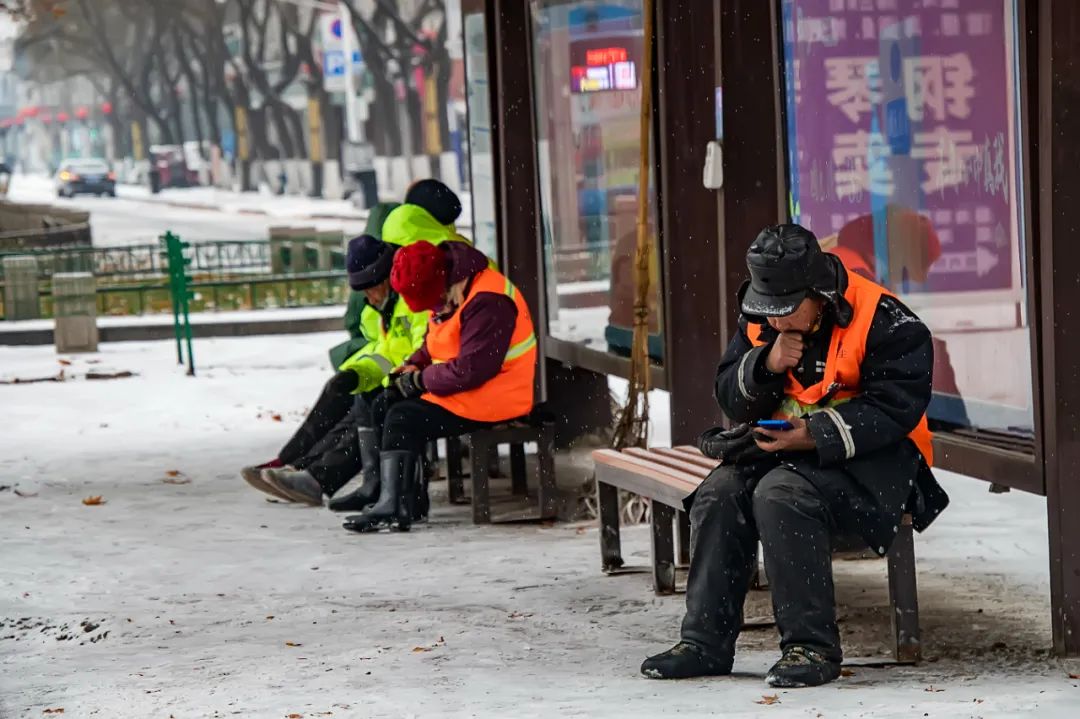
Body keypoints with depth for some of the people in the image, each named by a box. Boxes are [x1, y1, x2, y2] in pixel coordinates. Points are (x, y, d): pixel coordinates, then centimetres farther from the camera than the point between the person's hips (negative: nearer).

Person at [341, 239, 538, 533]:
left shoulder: (487, 302, -23)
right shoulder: (446, 297, 9)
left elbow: (470, 370, -27)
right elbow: (432, 347, 23)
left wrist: (421, 379, -16)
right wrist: (412, 367, 2)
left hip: (493, 397, -10)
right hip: (457, 390, 10)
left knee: (404, 418, -18)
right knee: (386, 407, 2)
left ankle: (394, 504, -18)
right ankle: (404, 498, -3)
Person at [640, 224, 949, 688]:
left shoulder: (884, 322, -16)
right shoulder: (760, 323, 5)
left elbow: (894, 407, -19)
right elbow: (732, 401, 6)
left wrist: (816, 436, -26)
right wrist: (766, 365, -16)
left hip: (873, 458, -7)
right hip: (784, 447, 7)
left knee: (781, 494, -32)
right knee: (718, 495, -16)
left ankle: (811, 646, -26)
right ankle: (706, 642, -8)